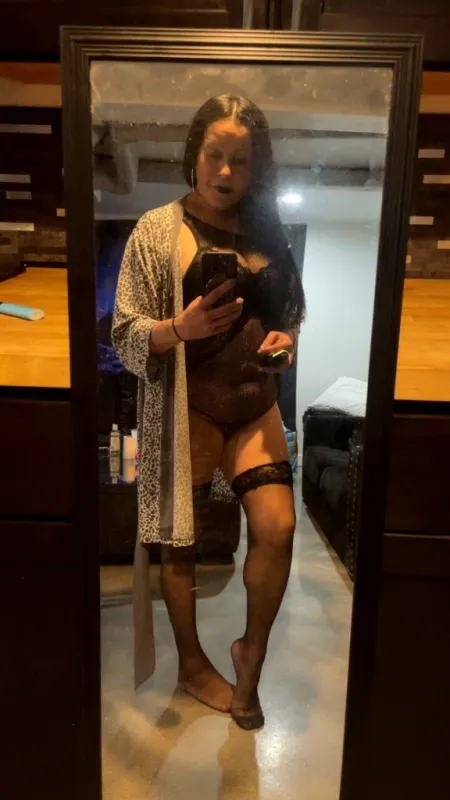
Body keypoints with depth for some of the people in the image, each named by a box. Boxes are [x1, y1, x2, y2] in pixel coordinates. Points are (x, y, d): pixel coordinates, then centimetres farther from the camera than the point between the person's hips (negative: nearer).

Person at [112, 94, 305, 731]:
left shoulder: (267, 234, 9)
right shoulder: (158, 230, -3)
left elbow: (290, 314, 20)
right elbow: (126, 336, -6)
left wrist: (286, 341, -2)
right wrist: (181, 328, -25)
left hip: (254, 402, 4)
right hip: (185, 405, -3)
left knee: (278, 528, -6)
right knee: (181, 540, 7)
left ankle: (252, 652, 21)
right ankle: (193, 664, 31)